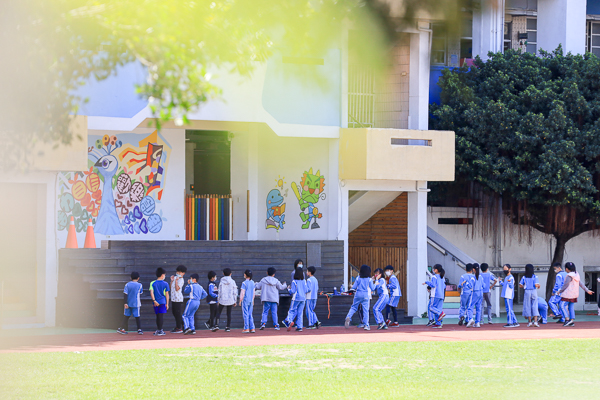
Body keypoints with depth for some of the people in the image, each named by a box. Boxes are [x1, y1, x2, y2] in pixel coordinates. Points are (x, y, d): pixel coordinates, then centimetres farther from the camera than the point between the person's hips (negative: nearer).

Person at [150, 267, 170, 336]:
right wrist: (167, 304, 8)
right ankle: (160, 330, -4)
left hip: (156, 302, 2)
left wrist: (154, 301, -12)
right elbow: (167, 294, 2)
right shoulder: (165, 284, 0)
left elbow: (151, 292, -11)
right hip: (163, 302, -2)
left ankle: (158, 330, 17)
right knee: (161, 316, -1)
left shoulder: (152, 283, 2)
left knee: (158, 316, 12)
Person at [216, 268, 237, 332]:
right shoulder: (232, 282, -1)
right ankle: (228, 327, 6)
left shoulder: (221, 282, -3)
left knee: (218, 312, 9)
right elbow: (235, 292, 1)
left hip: (222, 300, -1)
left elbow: (220, 291, -2)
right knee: (229, 313, 7)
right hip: (230, 300, 1)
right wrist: (235, 301, 8)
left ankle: (216, 325, -5)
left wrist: (218, 300, 6)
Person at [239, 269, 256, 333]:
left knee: (245, 314, -3)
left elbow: (242, 293, -14)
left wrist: (240, 301, -8)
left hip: (245, 300, -6)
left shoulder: (244, 283, -12)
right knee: (250, 315, 11)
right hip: (251, 301, 6)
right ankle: (252, 328, 7)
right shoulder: (252, 282, 7)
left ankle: (246, 328, -6)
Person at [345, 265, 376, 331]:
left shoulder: (358, 278, 3)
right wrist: (375, 285, 21)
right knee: (365, 310, 1)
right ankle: (366, 325, -2)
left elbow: (354, 287, 3)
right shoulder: (369, 279, -1)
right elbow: (372, 288, 2)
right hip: (365, 295, -1)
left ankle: (348, 317, -16)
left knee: (353, 307, 10)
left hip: (358, 294, 1)